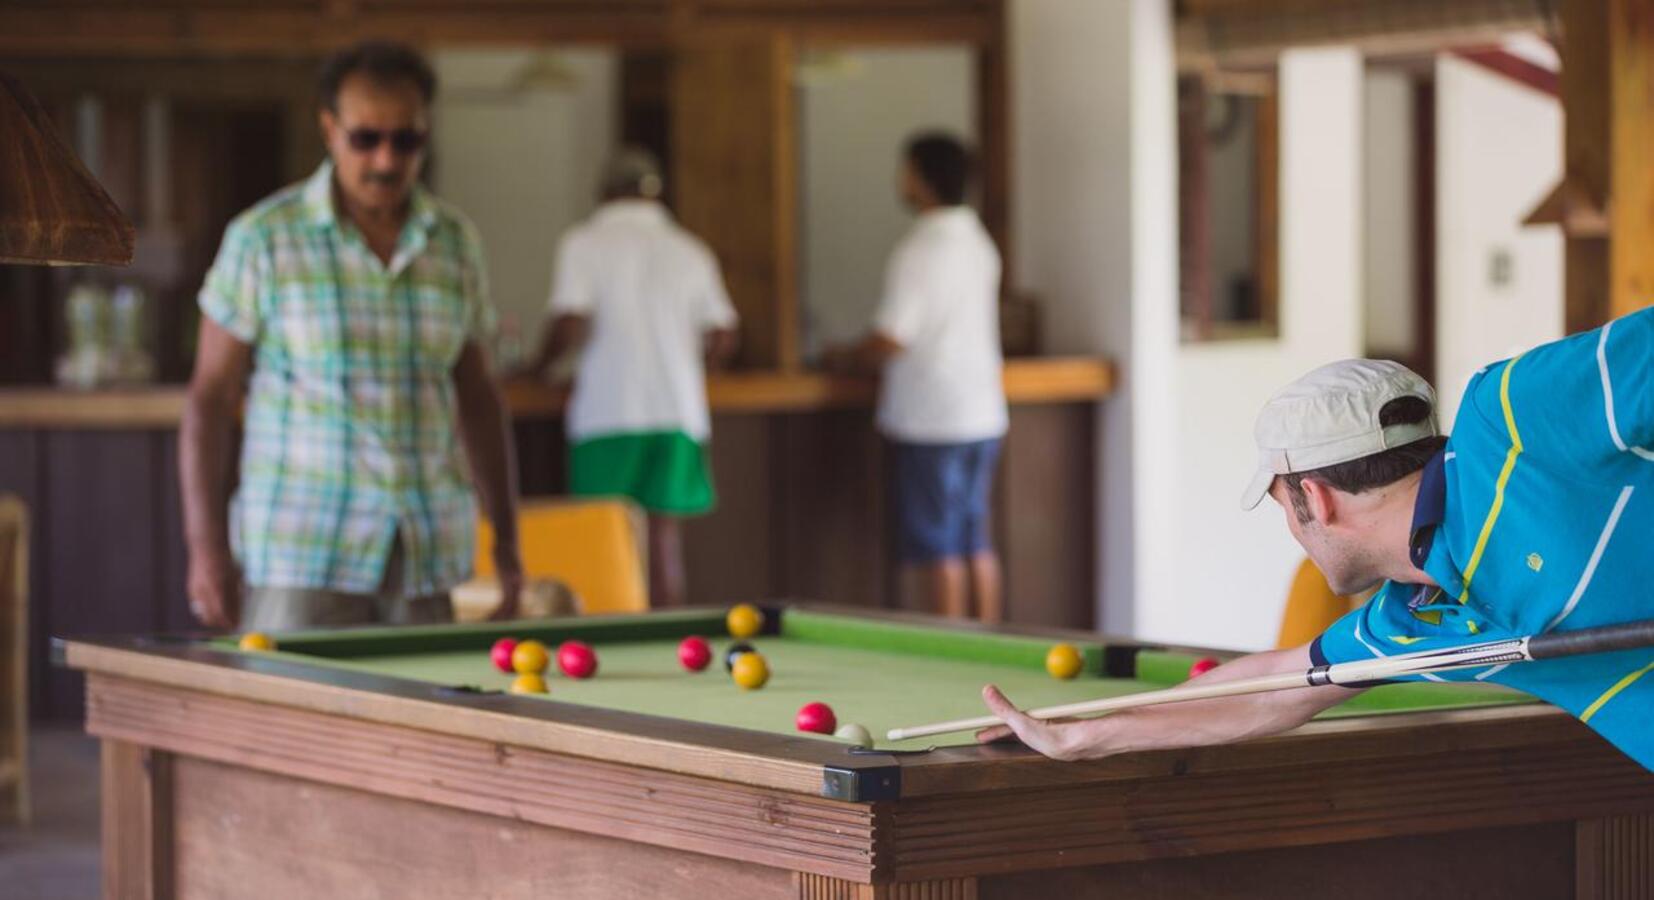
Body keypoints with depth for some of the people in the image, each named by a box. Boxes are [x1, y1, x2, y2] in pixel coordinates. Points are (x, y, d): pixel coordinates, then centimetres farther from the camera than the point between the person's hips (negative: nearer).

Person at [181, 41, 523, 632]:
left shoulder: (456, 243, 9)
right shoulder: (263, 239, -3)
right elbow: (211, 396, -1)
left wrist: (506, 538, 12)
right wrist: (206, 548, -7)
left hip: (430, 559, 3)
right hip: (303, 557, -3)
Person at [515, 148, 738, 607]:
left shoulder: (585, 242, -2)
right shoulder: (692, 250, 11)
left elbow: (571, 324, -12)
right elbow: (723, 337, 11)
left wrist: (539, 364, 5)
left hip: (608, 411, -4)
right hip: (678, 409, 4)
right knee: (664, 532, 7)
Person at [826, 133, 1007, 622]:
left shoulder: (919, 251, -15)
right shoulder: (980, 243, 11)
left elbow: (890, 340, -18)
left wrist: (845, 357, 2)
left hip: (929, 420, -8)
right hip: (983, 414, 8)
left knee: (935, 550, -3)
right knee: (976, 543, 13)